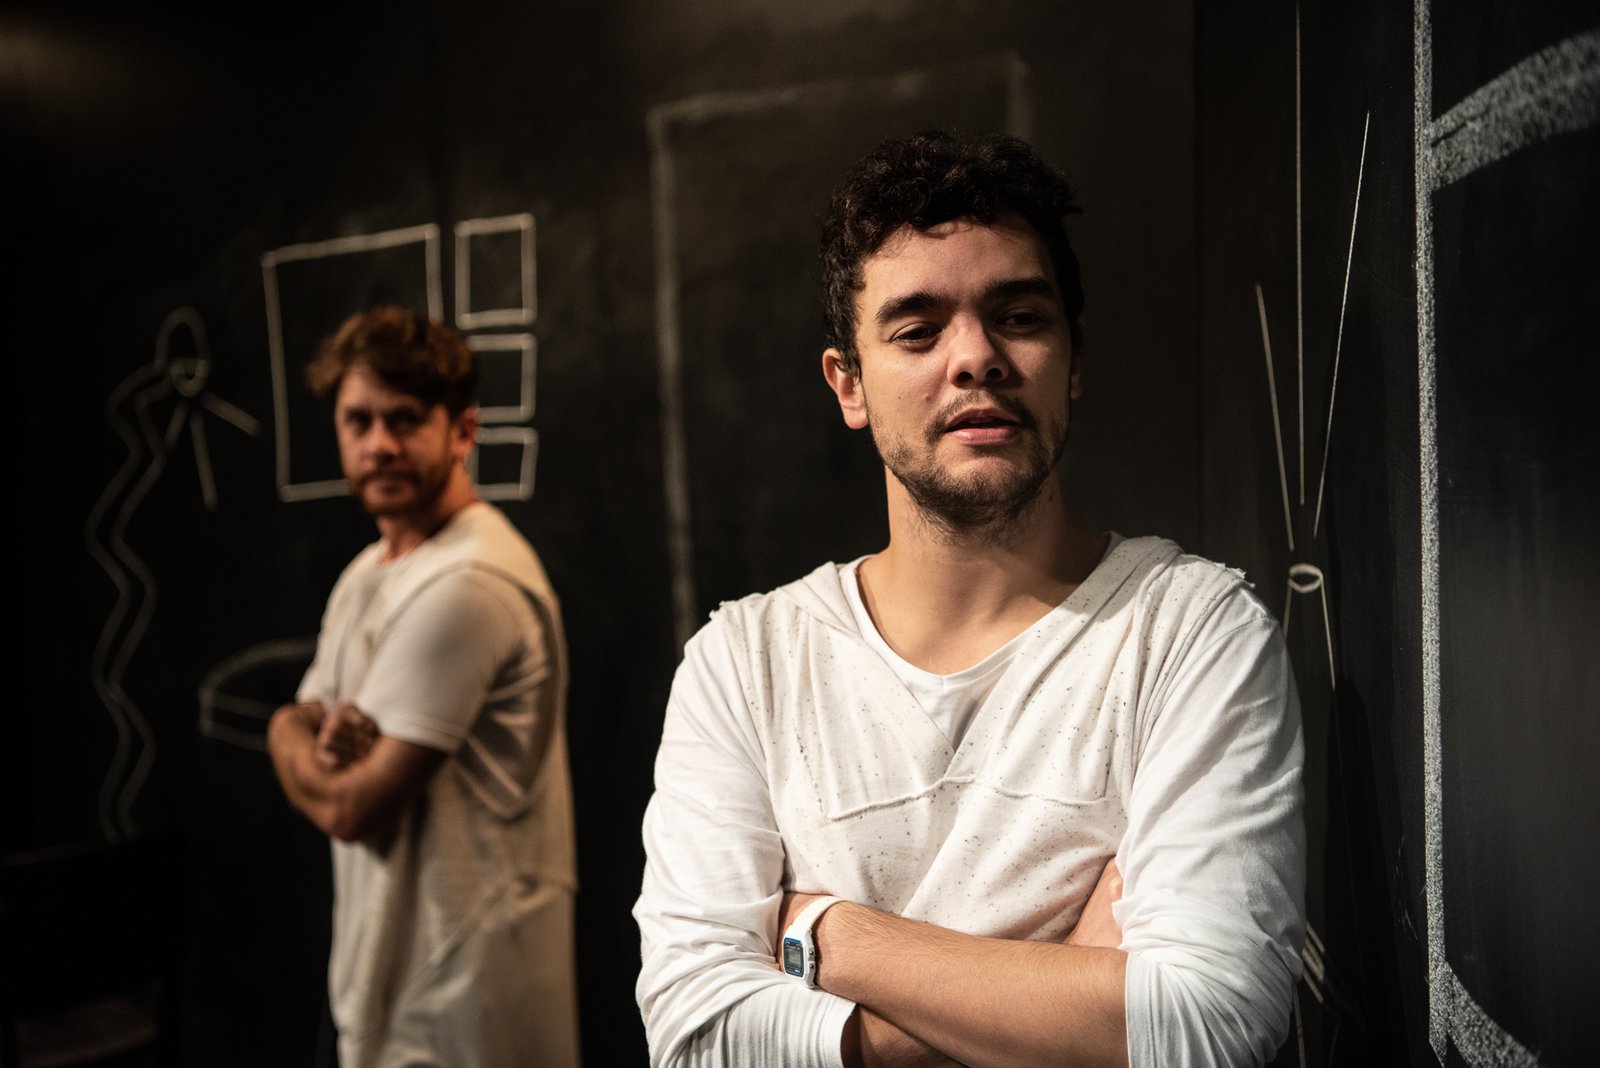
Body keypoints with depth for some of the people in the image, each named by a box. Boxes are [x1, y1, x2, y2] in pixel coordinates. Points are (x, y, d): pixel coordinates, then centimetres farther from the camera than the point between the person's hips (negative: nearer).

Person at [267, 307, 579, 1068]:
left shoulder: (467, 584, -23)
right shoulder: (370, 571, 10)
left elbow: (348, 805, -21)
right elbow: (293, 719, 10)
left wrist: (295, 740, -1)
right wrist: (316, 734, -13)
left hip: (462, 984, -9)